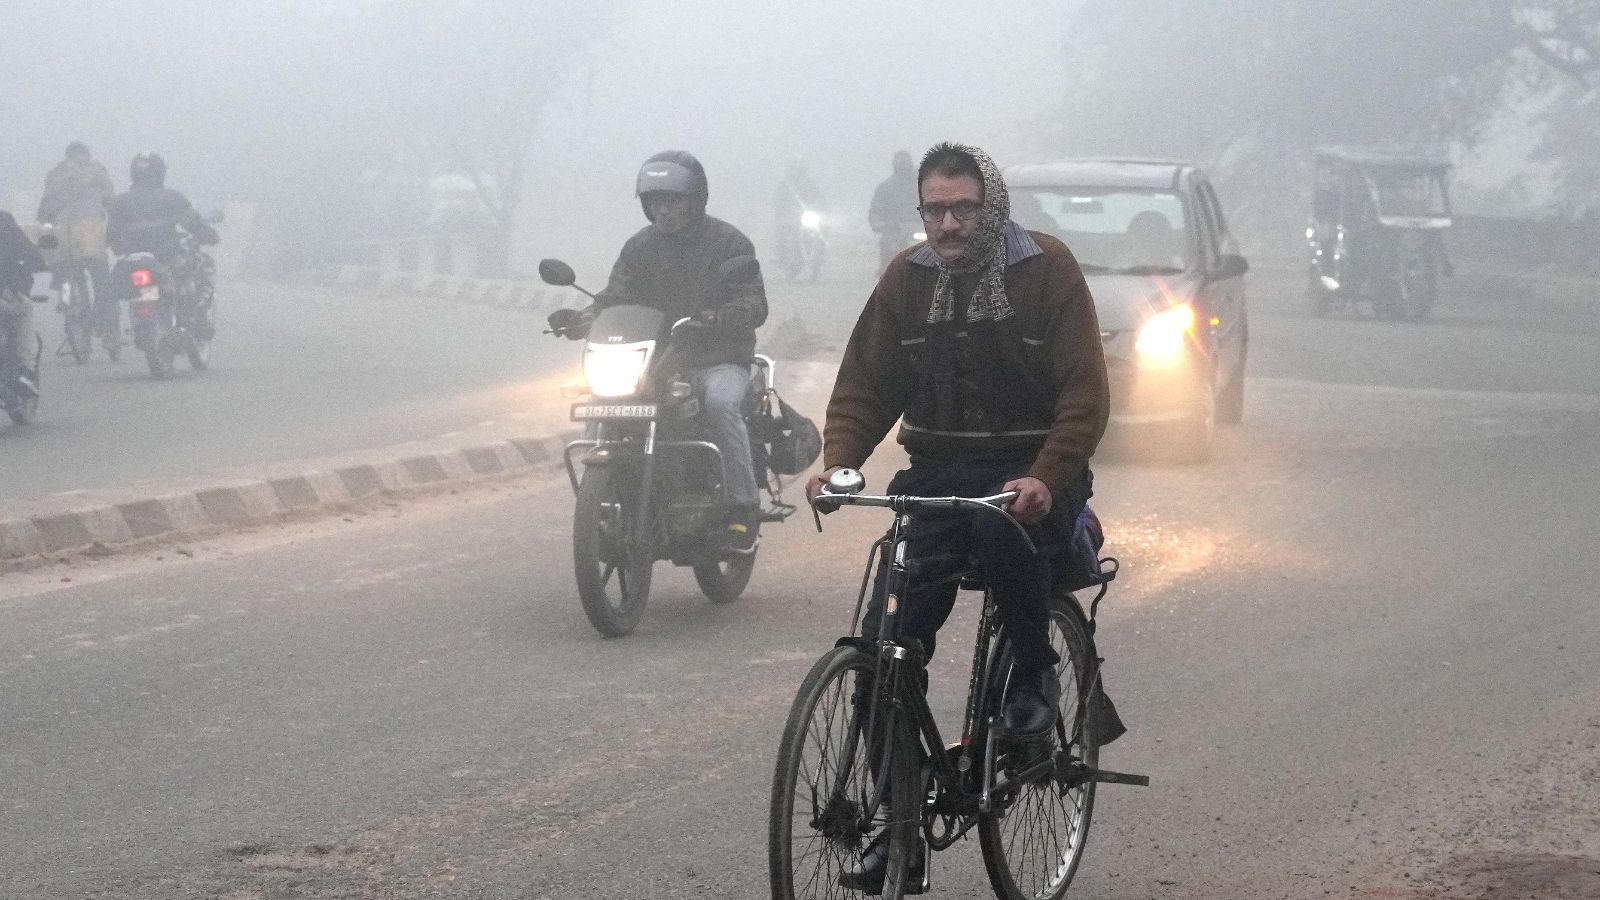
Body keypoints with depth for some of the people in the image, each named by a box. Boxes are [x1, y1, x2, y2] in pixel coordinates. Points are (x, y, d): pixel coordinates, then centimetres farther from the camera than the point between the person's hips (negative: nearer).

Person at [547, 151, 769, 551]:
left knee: (721, 402, -36)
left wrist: (718, 317, -29)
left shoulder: (728, 241, 1)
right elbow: (617, 296, 4)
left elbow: (755, 303, -7)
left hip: (720, 360, -4)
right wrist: (587, 319, -19)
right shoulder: (640, 246, 13)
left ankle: (743, 508, -33)